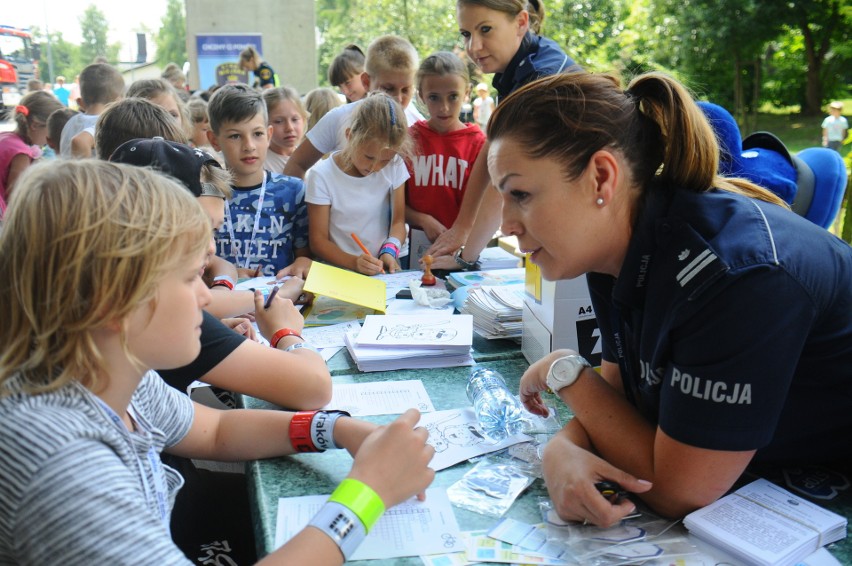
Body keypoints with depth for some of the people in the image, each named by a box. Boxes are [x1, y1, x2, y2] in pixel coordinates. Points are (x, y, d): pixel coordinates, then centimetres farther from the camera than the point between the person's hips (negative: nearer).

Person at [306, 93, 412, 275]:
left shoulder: (394, 166, -1)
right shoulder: (322, 175, -9)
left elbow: (398, 221, 5)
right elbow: (318, 241, -7)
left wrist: (390, 250, -16)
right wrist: (354, 262, -24)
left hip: (382, 271, 2)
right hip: (338, 272, -2)